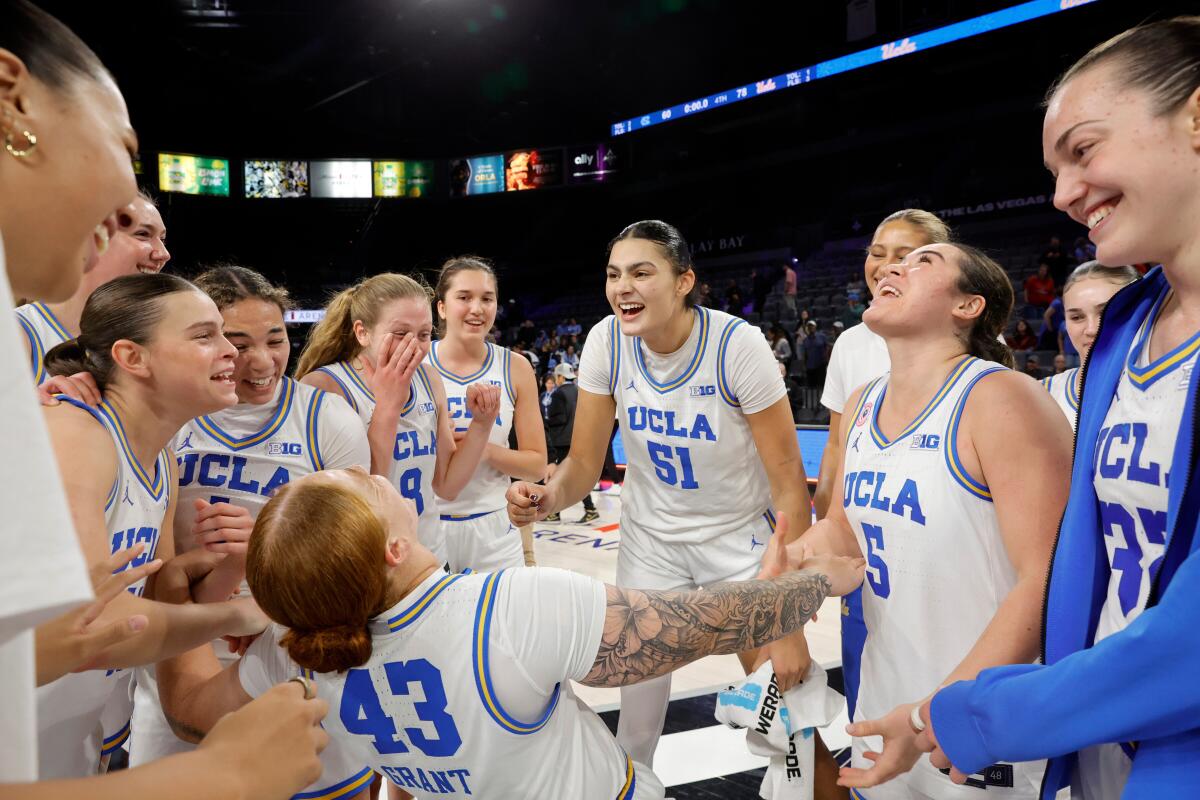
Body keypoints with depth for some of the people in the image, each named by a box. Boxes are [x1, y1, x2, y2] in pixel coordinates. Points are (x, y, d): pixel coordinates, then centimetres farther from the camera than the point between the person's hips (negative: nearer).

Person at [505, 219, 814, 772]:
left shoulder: (736, 344, -25)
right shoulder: (606, 342, -15)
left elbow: (788, 481, -21)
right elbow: (584, 464, -8)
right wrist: (549, 498, -33)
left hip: (741, 537, -2)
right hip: (650, 536, 3)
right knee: (639, 685, 8)